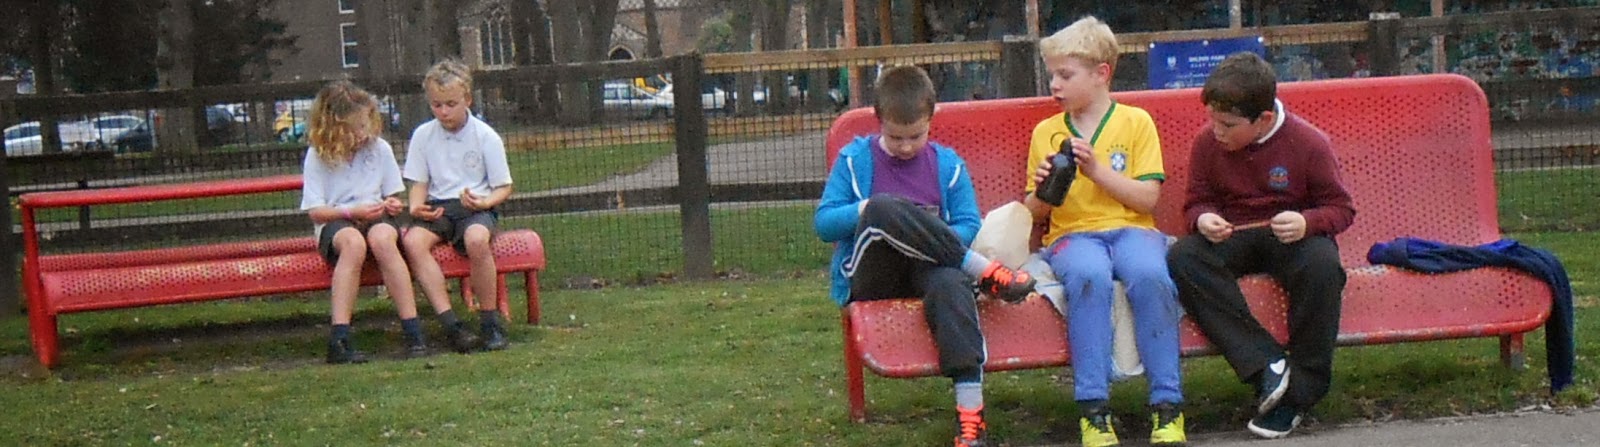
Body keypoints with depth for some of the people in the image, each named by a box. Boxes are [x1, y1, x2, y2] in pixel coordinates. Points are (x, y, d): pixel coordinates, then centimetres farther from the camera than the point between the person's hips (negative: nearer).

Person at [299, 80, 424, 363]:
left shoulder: (380, 149, 7)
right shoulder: (317, 156, -1)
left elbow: (392, 196, 16)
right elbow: (315, 211, -3)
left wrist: (392, 205, -8)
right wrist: (353, 212, -16)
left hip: (376, 218, 2)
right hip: (335, 224, -2)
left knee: (382, 238, -37)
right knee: (354, 242, -39)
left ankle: (413, 332, -41)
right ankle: (340, 339, -45)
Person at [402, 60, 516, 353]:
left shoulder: (485, 136, 1)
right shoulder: (423, 135, 8)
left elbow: (504, 187, 3)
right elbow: (419, 183, 12)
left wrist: (485, 201, -17)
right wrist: (416, 207, -10)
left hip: (477, 207, -3)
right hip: (437, 207, 3)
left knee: (476, 239, -38)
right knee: (413, 241, -31)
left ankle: (490, 321, -21)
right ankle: (450, 324, -34)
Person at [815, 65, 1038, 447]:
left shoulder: (947, 164, 13)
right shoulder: (855, 160, 8)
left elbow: (969, 224, 7)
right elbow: (823, 224, 3)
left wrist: (924, 240, -13)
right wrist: (863, 211, -18)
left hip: (924, 270, 1)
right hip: (869, 279, -1)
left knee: (950, 282, -38)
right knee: (884, 208, -32)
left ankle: (970, 409, -46)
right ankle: (984, 271, -28)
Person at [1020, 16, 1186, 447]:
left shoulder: (1136, 122, 8)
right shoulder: (1045, 132, 14)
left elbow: (1147, 198, -1)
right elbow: (1035, 213, 16)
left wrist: (1097, 170, -11)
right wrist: (1042, 192, -6)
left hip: (1131, 229, -1)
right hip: (1072, 234, 1)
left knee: (1149, 274, -35)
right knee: (1088, 275, -36)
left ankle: (1168, 405, -29)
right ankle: (1092, 409, -36)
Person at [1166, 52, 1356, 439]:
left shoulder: (1307, 143, -9)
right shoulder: (1207, 144, -2)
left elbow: (1340, 208, -4)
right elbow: (1196, 202, 8)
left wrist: (1307, 222, -26)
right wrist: (1203, 219, -17)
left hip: (1290, 236, -2)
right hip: (1229, 237, 3)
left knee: (1322, 263, -38)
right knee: (1182, 258, -31)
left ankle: (1300, 389, -26)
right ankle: (1266, 364, -35)